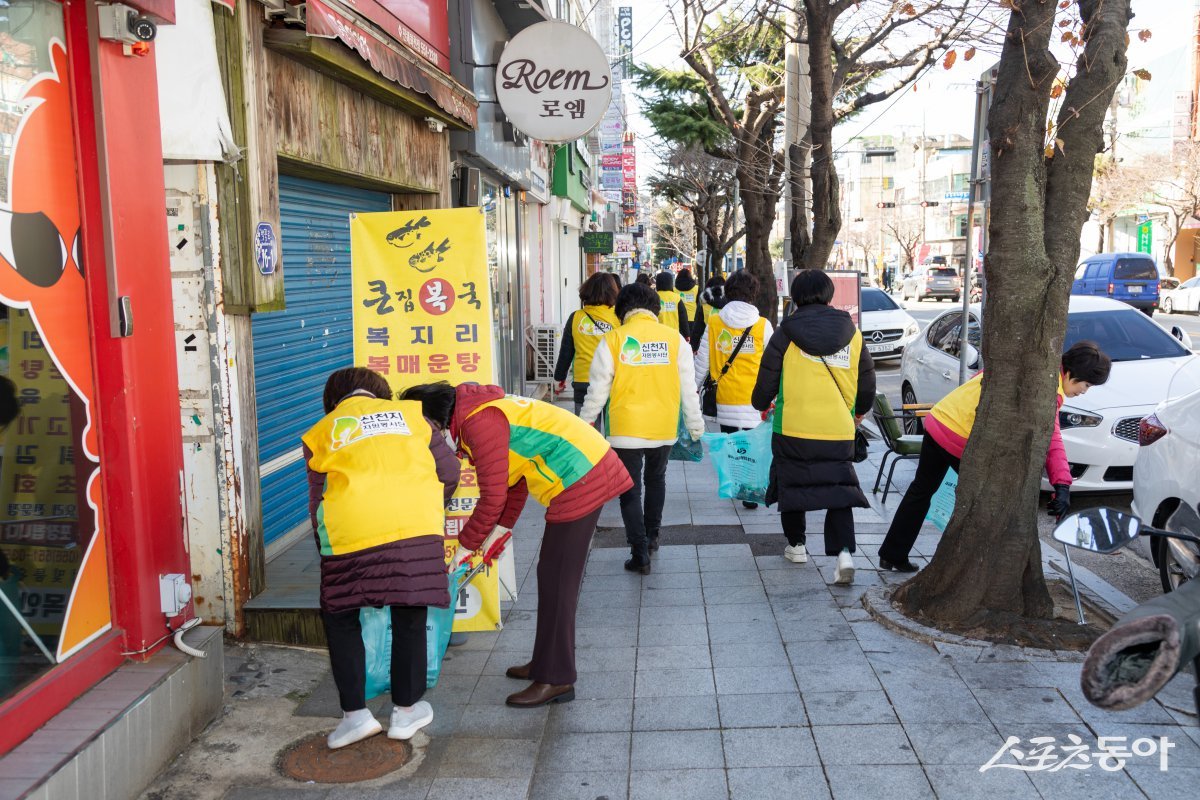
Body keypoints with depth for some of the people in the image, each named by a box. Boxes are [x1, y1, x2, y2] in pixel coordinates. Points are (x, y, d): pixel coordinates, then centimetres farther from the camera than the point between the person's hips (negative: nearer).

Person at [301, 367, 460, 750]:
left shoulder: (322, 431, 21)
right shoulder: (409, 413, 23)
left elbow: (317, 499, 21)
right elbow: (449, 470, 22)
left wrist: (324, 549, 31)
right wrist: (430, 507, 40)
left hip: (351, 532, -1)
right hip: (418, 528, 1)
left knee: (340, 618, 17)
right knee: (409, 619, 15)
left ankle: (355, 713, 18)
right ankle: (406, 711, 26)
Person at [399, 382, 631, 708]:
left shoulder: (480, 422, -19)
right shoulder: (481, 409, 13)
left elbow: (492, 498, -17)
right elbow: (514, 479, 19)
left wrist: (465, 546, -6)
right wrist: (501, 528, 16)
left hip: (580, 481, -11)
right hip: (586, 473, 11)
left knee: (556, 582, -4)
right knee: (554, 578, 18)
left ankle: (556, 680, 4)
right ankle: (549, 661, 29)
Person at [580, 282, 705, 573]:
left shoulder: (614, 339, -8)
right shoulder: (675, 339, -2)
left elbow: (598, 390, -5)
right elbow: (688, 388, 2)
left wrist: (584, 424, 8)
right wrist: (696, 426, 12)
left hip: (626, 429, -3)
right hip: (664, 429, 3)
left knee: (630, 491, 8)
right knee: (656, 480, 26)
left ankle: (640, 554, 5)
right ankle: (652, 537, 37)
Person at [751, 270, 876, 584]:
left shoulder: (787, 332, -4)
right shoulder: (852, 333, 5)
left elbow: (768, 376, 2)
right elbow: (867, 380, 12)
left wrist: (761, 404, 23)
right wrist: (860, 411, 31)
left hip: (793, 426, -2)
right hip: (839, 429, 2)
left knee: (792, 484, 17)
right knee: (839, 488, 8)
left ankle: (796, 545, 27)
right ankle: (844, 552, -8)